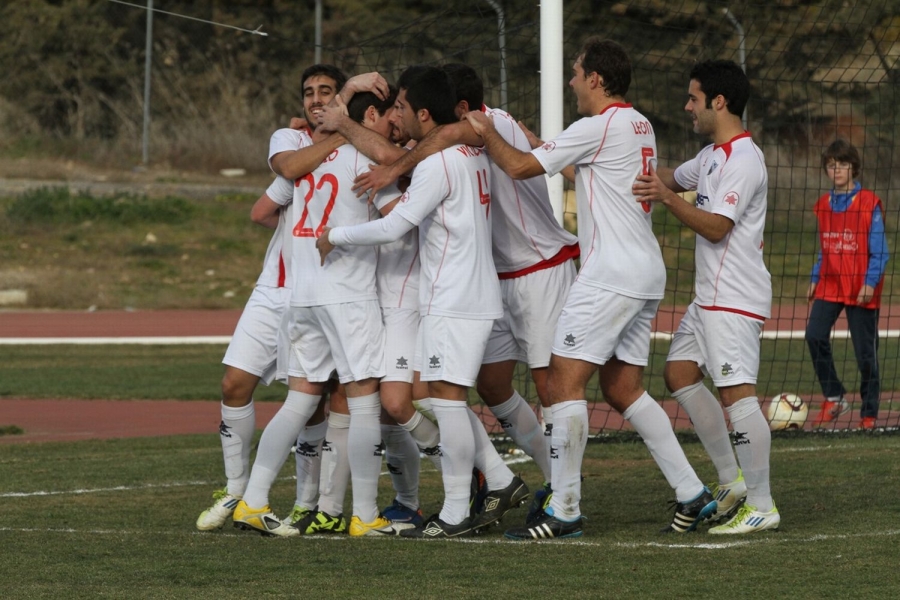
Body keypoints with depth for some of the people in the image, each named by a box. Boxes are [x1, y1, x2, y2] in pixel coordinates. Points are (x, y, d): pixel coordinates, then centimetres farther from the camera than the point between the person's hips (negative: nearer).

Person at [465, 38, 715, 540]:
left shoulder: (599, 127, -12)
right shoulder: (640, 127, 16)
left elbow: (520, 167, -10)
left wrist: (487, 133, 8)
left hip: (612, 273, -9)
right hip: (646, 272, 10)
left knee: (565, 381, -8)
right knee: (623, 390, 13)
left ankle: (565, 512, -11)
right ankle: (693, 494, 10)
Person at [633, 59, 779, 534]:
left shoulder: (743, 160, -16)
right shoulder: (714, 155, 16)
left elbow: (715, 227, -22)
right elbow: (673, 178, 33)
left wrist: (667, 197, -26)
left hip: (736, 297, -11)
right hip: (710, 295, 11)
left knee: (736, 391, -13)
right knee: (679, 372, 12)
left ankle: (762, 505, -12)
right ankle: (732, 479, 16)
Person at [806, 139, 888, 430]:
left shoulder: (869, 204, -7)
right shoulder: (824, 205, 9)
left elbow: (879, 251, -7)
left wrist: (870, 283, -16)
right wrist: (815, 279, 12)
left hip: (861, 289, -4)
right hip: (829, 286, 4)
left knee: (865, 351, -1)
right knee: (815, 335, -14)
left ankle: (869, 413, 10)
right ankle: (834, 398, 1)